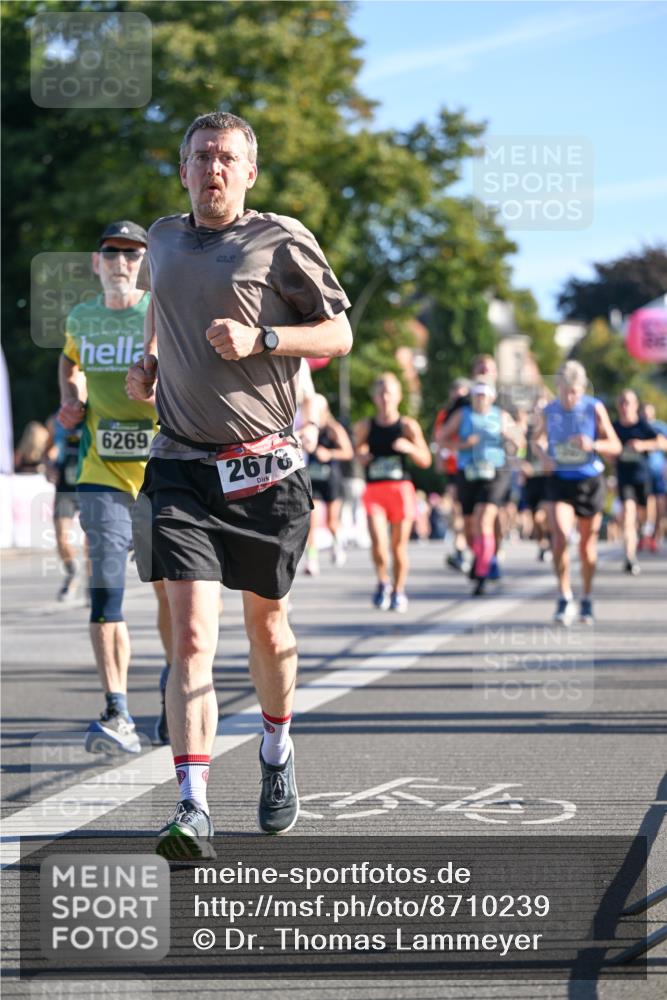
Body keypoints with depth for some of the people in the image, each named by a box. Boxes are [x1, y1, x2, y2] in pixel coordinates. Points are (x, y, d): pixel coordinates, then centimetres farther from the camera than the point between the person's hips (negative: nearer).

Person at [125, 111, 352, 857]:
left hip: (264, 470, -1)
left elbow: (339, 334, 1)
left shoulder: (280, 242, -2)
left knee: (266, 625, 16)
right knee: (192, 637, -13)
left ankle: (276, 751, 43)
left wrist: (259, 339, -15)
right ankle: (193, 809, -19)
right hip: (181, 468, 1)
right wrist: (147, 361, 15)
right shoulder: (165, 239, 11)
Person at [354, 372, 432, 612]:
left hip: (401, 489, 0)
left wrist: (410, 448, -15)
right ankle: (383, 582, 8)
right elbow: (358, 450, 21)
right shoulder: (365, 427, 5)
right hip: (374, 490, 0)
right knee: (378, 541, -17)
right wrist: (361, 456, -2)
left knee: (399, 545, 5)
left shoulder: (408, 426, 2)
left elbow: (425, 461, 3)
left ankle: (399, 592, 21)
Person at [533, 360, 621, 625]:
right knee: (560, 536, -20)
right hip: (559, 481, 0)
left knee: (588, 543, 10)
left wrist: (593, 445, -26)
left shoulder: (595, 409, -8)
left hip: (589, 482, 0)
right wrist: (543, 455, -8)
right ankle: (565, 598, -8)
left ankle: (587, 599, 28)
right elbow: (537, 440, 15)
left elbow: (615, 447, -6)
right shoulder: (548, 411, -3)